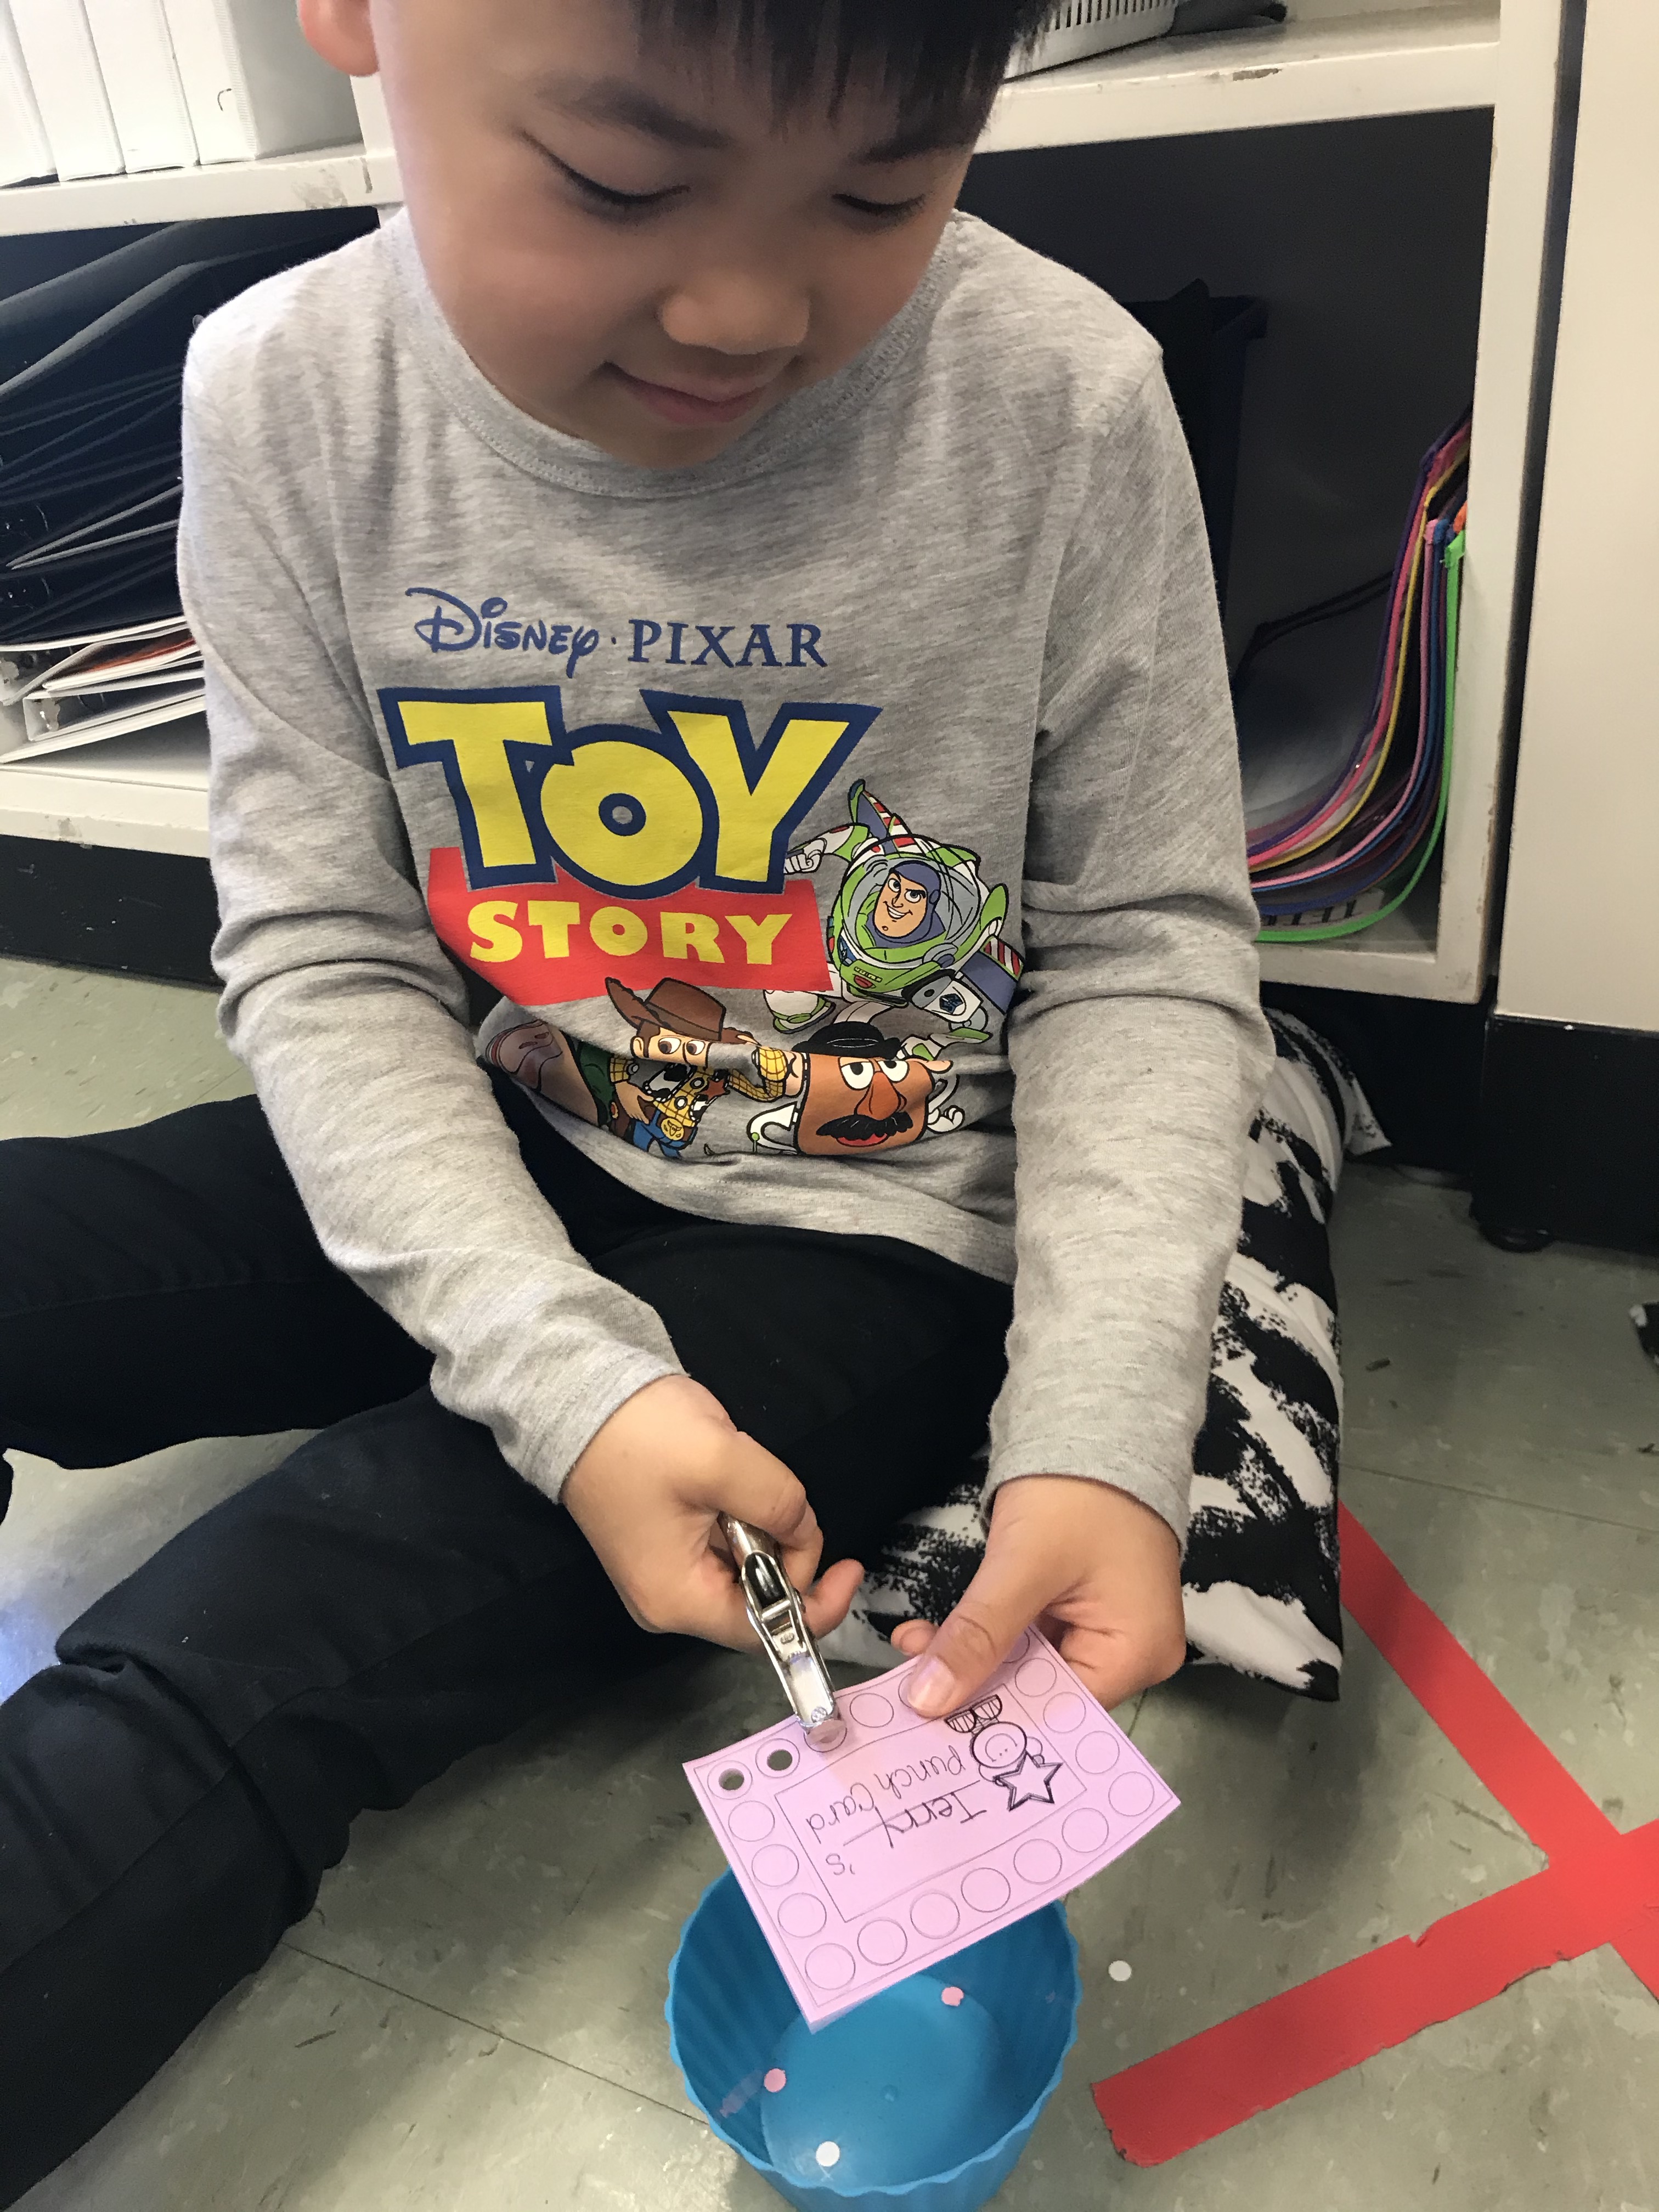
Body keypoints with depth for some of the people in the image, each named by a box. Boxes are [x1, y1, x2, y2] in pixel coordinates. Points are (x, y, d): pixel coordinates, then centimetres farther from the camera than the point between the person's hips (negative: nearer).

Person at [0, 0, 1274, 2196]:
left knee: (221, 1686, -18)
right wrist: (574, 1380, -21)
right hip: (484, 1175, 4)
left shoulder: (1061, 405, -16)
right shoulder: (289, 399, -10)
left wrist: (1101, 1435, -21)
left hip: (872, 1229, -3)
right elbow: (326, 958, -8)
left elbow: (1143, 951, -8)